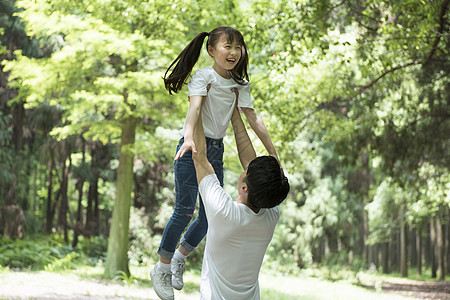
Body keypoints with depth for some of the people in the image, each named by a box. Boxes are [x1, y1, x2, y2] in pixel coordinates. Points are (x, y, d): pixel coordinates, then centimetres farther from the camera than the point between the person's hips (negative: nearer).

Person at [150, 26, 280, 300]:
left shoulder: (240, 85, 10)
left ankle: (180, 257, 27)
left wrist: (273, 152, 5)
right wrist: (189, 138, -41)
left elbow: (253, 118, 9)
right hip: (193, 147, -6)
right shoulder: (203, 76, -8)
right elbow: (195, 108, -24)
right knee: (185, 210, -7)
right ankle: (162, 267, 8)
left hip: (217, 149, 6)